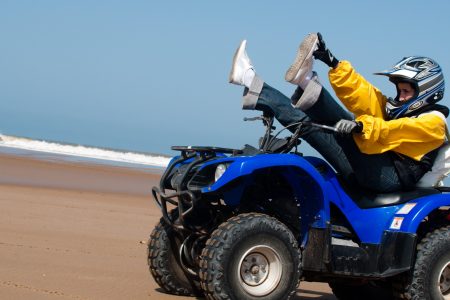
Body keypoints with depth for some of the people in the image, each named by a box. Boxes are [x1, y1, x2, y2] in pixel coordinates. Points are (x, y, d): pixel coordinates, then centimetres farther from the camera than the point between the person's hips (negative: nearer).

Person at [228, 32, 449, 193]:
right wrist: (333, 63, 2)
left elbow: (397, 132, -18)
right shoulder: (393, 110, 30)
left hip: (393, 178, -8)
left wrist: (361, 126, -36)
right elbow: (361, 93, 15)